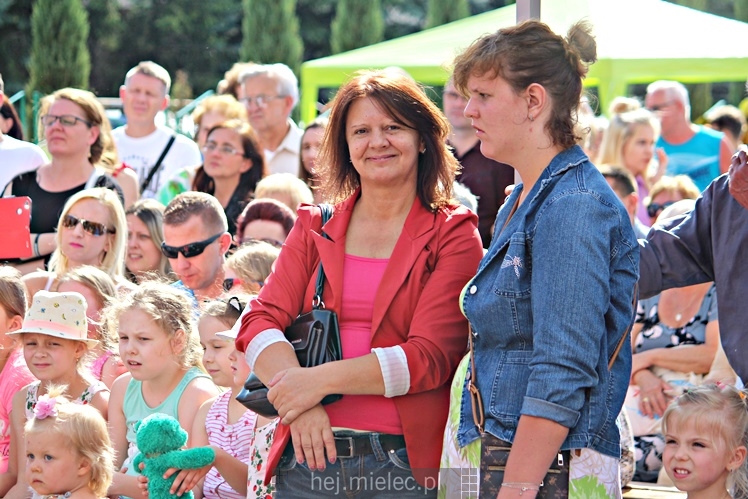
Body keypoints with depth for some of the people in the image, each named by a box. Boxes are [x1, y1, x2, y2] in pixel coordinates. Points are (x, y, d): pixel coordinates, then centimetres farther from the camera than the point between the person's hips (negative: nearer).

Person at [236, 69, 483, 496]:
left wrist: (321, 380, -15)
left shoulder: (454, 235, 1)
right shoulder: (314, 228, 12)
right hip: (310, 456, 3)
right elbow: (261, 321, 1)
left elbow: (431, 356, -10)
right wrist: (300, 405, -17)